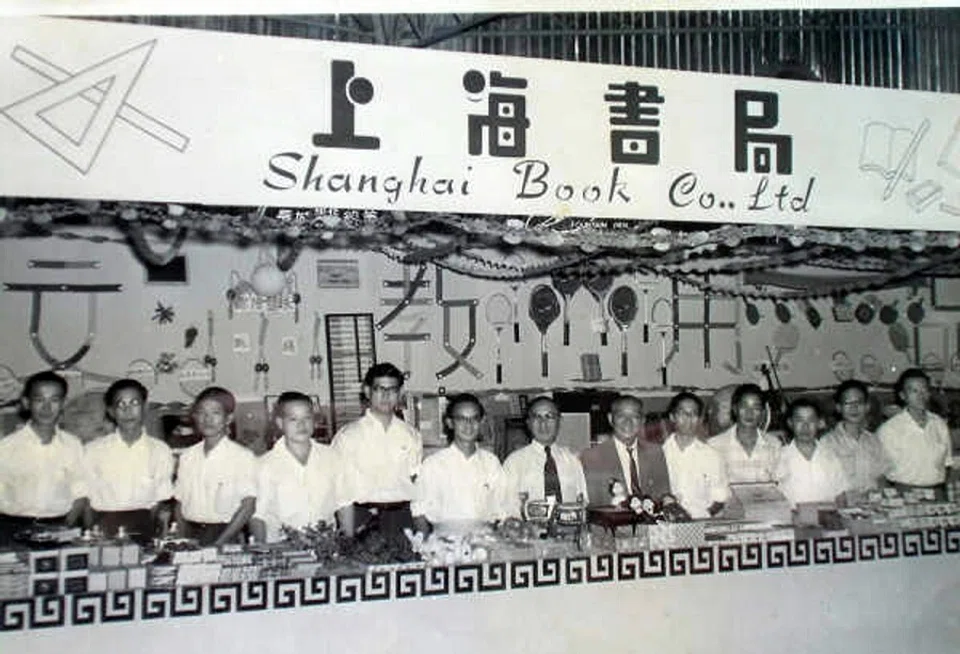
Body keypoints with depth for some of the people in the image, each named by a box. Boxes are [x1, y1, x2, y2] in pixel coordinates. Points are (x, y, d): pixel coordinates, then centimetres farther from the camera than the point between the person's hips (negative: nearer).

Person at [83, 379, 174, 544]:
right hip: (103, 531, 0)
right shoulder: (92, 450, 5)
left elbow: (159, 502, 8)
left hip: (143, 534, 0)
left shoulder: (161, 451, 5)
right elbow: (84, 501, 8)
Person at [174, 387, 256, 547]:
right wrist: (184, 539, -2)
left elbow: (248, 506, -7)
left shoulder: (243, 456, -2)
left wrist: (218, 543, -12)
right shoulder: (187, 456, 12)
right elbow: (180, 502, 13)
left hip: (225, 535, -3)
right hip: (191, 535, 4)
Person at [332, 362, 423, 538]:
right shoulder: (347, 436, 0)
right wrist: (349, 535, -8)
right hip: (364, 519, -2)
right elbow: (342, 492, -3)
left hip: (403, 518, 3)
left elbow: (417, 483, 9)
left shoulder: (411, 436, 10)